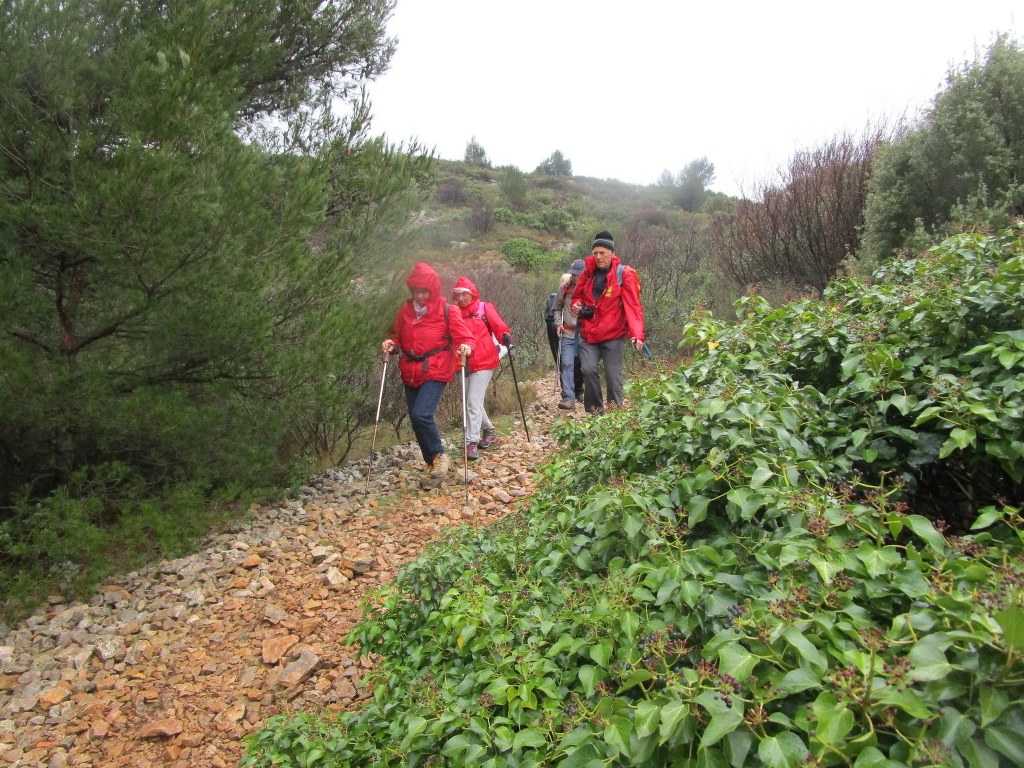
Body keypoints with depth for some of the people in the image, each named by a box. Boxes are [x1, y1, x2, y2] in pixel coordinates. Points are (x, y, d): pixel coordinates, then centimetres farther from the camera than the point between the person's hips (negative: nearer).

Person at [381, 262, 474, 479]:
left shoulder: (446, 311, -4)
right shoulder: (405, 309, 8)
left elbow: (464, 337, -6)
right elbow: (397, 336, 16)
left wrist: (465, 347, -27)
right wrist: (390, 344, -5)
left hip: (435, 372, -5)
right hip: (410, 373, 6)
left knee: (421, 414, -22)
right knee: (416, 419, 9)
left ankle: (439, 455, 1)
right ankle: (434, 462, 26)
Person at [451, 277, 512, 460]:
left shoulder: (484, 308, -2)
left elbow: (498, 326, -11)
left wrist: (505, 336, -30)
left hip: (483, 362, -5)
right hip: (464, 363, 5)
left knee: (473, 402, -12)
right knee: (471, 402, 14)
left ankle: (472, 442, -7)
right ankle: (489, 432, 35)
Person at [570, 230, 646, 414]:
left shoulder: (624, 274, -8)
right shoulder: (588, 272, 5)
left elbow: (633, 306, -14)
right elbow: (577, 295, 21)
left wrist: (637, 334, -25)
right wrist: (576, 305, -3)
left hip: (613, 335, -3)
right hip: (588, 335, 3)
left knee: (613, 376, 0)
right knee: (588, 370, -11)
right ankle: (594, 412, 3)